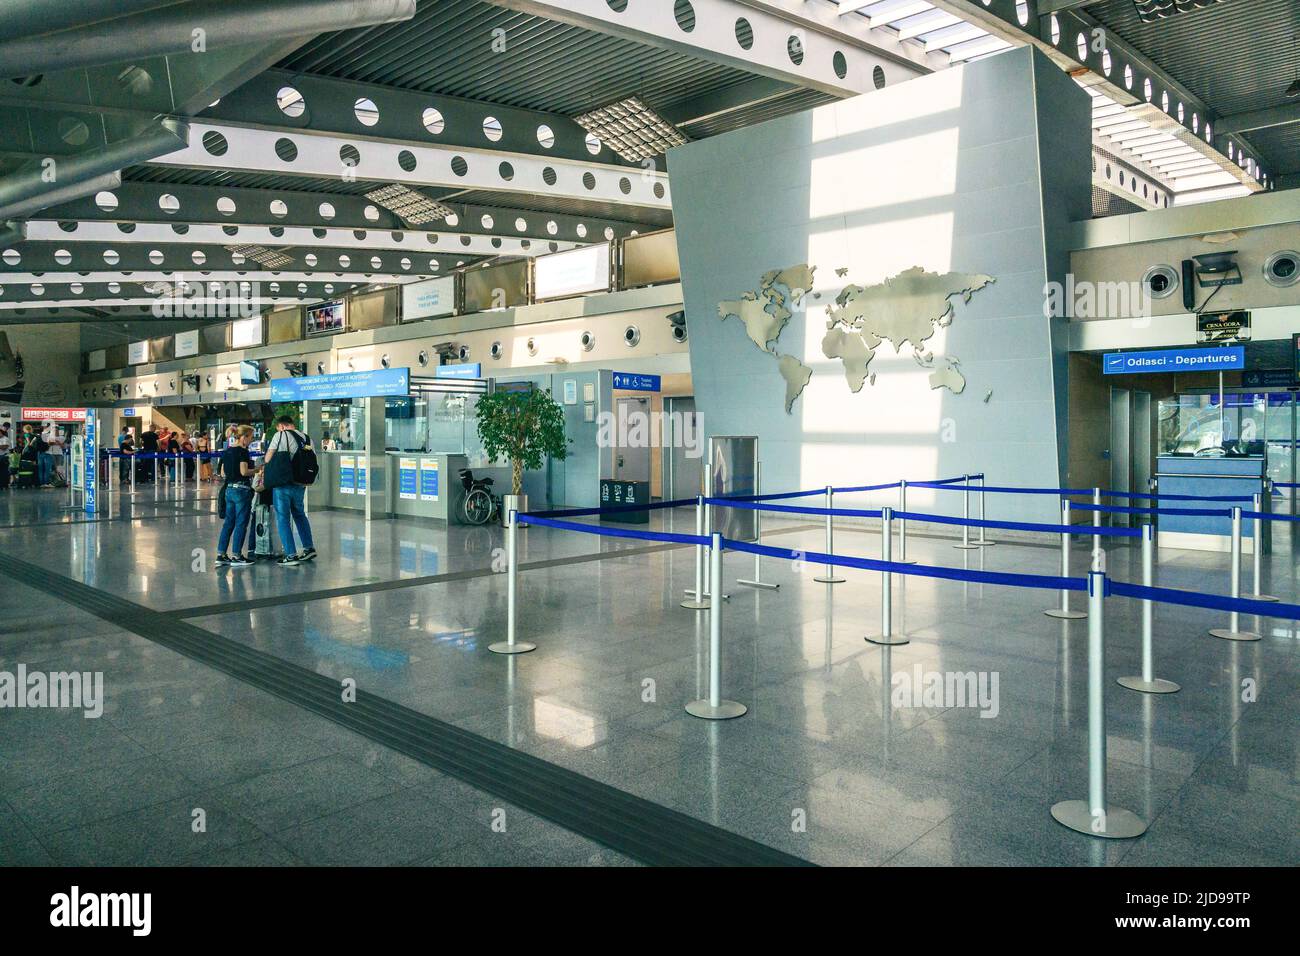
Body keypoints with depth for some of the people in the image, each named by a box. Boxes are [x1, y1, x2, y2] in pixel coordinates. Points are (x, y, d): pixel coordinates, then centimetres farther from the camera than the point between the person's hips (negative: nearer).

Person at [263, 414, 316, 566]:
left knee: (283, 518, 4)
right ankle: (309, 548, 23)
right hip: (301, 484, 5)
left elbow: (267, 459, -3)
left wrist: (265, 465, 18)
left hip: (283, 484, -5)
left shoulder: (280, 435, -6)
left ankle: (291, 555, 2)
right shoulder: (307, 439, 8)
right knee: (300, 514, 24)